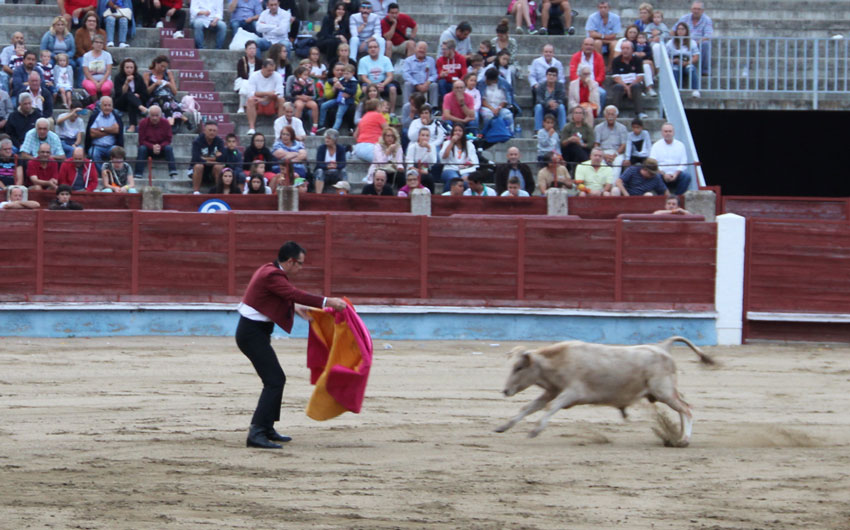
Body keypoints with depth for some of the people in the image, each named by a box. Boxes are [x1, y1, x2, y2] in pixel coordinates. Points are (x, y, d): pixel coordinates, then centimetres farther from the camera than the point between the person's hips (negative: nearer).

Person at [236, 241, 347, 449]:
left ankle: (267, 429, 26)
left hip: (254, 332, 11)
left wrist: (295, 307, 23)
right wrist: (327, 302, -31)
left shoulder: (269, 270, 12)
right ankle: (256, 434, -24)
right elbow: (296, 294, -31)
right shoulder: (272, 276, -20)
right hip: (253, 334, -11)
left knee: (276, 379, 19)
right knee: (274, 381, -16)